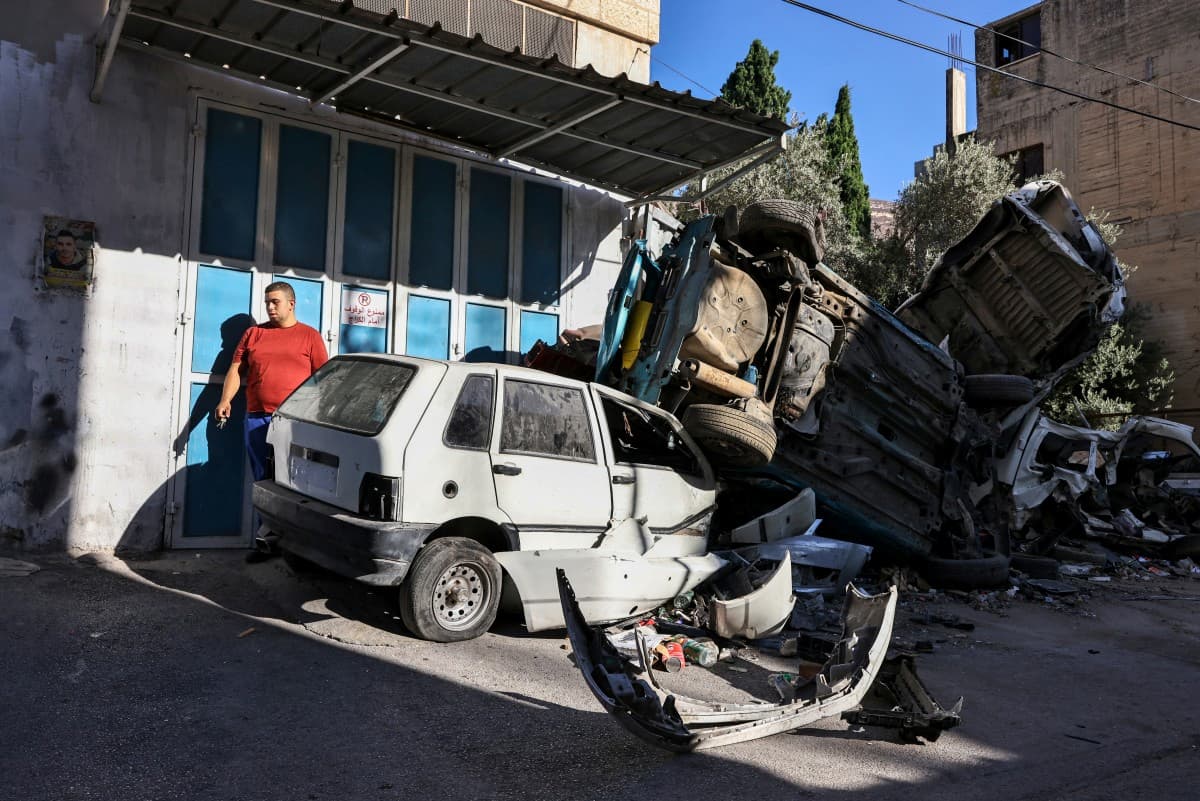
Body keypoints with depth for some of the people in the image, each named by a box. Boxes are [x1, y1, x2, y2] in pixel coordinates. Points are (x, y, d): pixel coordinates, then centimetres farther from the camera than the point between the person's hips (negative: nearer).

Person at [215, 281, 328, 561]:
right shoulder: (253, 333, 15)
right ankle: (268, 540, 13)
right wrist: (226, 400, 0)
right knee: (263, 482, 6)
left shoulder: (310, 336, 6)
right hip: (257, 420, 3)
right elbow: (236, 370, 14)